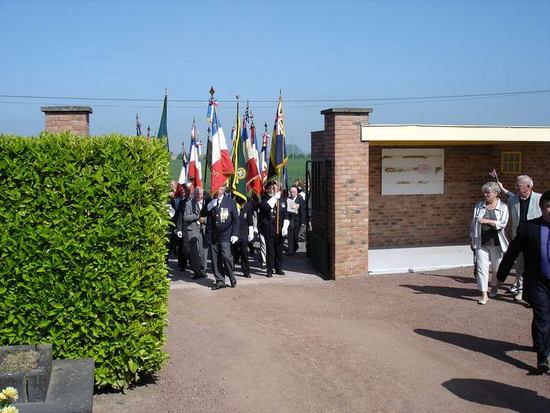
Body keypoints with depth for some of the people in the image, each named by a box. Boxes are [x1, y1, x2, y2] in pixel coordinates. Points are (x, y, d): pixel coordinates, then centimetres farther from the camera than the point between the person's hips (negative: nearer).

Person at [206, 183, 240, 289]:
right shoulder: (210, 203, 5)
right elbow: (208, 219, 8)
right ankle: (220, 281, 14)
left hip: (225, 234, -3)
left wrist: (235, 234, -3)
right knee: (215, 259, 3)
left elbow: (235, 219, 2)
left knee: (226, 255, -14)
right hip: (213, 235, 3)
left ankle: (232, 277, 8)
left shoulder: (230, 201, 1)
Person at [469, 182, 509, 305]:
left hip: (496, 243, -1)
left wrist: (487, 221, -23)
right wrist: (472, 239, 9)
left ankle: (494, 286, 39)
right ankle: (484, 294, -2)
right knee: (482, 267, -5)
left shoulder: (503, 207, -1)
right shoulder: (479, 206, 6)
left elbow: (502, 223, -13)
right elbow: (473, 223, 10)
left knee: (497, 268, 11)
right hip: (481, 243, 1)